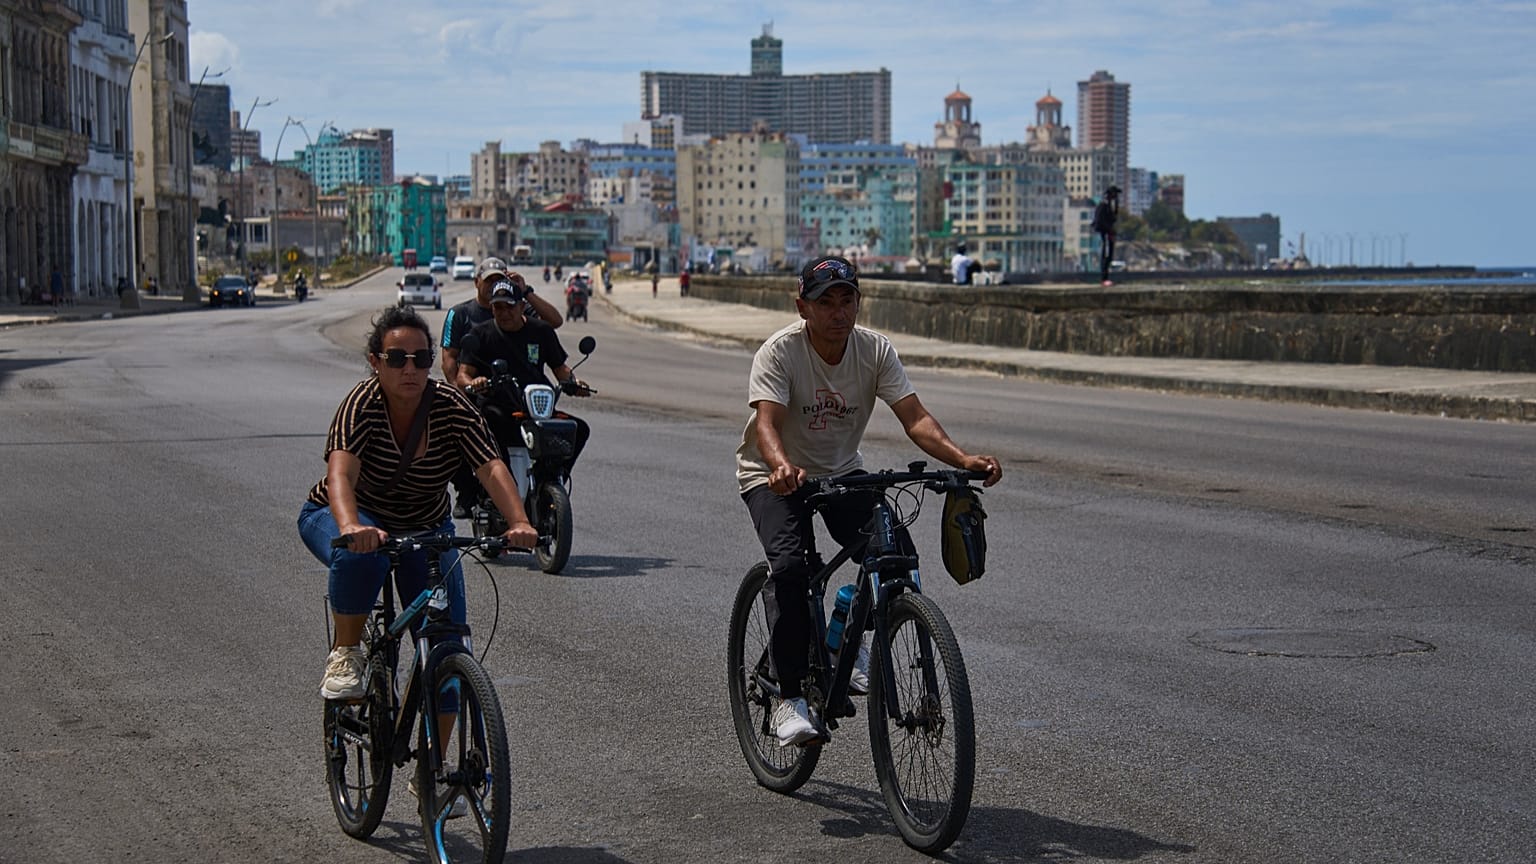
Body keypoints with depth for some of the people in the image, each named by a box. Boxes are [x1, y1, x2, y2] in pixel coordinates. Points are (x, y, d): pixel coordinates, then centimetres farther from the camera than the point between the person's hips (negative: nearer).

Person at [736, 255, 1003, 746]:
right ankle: (789, 696, -17)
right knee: (789, 567, -28)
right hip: (775, 476, -3)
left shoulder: (875, 350, -12)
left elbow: (915, 418, -21)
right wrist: (782, 467, -58)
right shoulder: (779, 352, -22)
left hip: (841, 471, 3)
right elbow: (766, 422, -36)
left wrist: (963, 458, -39)